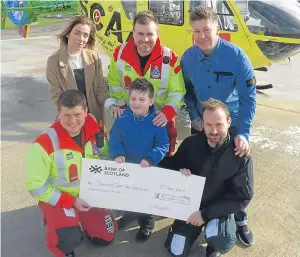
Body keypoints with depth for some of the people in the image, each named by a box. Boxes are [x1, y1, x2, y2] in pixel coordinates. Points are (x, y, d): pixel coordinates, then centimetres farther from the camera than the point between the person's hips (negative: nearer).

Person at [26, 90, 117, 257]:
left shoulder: (95, 132, -13)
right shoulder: (45, 144, -28)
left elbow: (105, 156, 6)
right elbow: (36, 186, -19)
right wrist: (71, 202, -19)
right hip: (58, 199, -4)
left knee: (106, 236, 8)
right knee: (68, 240, -28)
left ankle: (79, 221, 34)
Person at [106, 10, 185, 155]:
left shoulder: (170, 58, -14)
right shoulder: (120, 53, -7)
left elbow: (177, 92, -8)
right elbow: (114, 84, 4)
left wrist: (167, 113, -22)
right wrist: (114, 104, -11)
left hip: (160, 120, -1)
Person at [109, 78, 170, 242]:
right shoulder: (121, 120, -10)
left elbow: (163, 146, -16)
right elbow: (114, 141, -8)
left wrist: (150, 159, -30)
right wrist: (117, 155, -26)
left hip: (148, 169, -2)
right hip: (125, 167, 2)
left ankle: (146, 224, 40)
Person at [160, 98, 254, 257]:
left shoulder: (240, 155, -19)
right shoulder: (190, 143, -12)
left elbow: (243, 196, -16)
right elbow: (170, 166, 3)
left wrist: (206, 213, -22)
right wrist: (180, 173, -23)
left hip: (219, 209, -2)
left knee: (223, 243, -31)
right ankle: (198, 228, 30)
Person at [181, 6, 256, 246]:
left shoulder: (236, 56, -21)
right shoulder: (188, 57, -11)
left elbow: (249, 96, -20)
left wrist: (243, 133, -29)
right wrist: (194, 117, -9)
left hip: (232, 124, -2)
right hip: (201, 124, 3)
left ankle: (240, 220, 30)